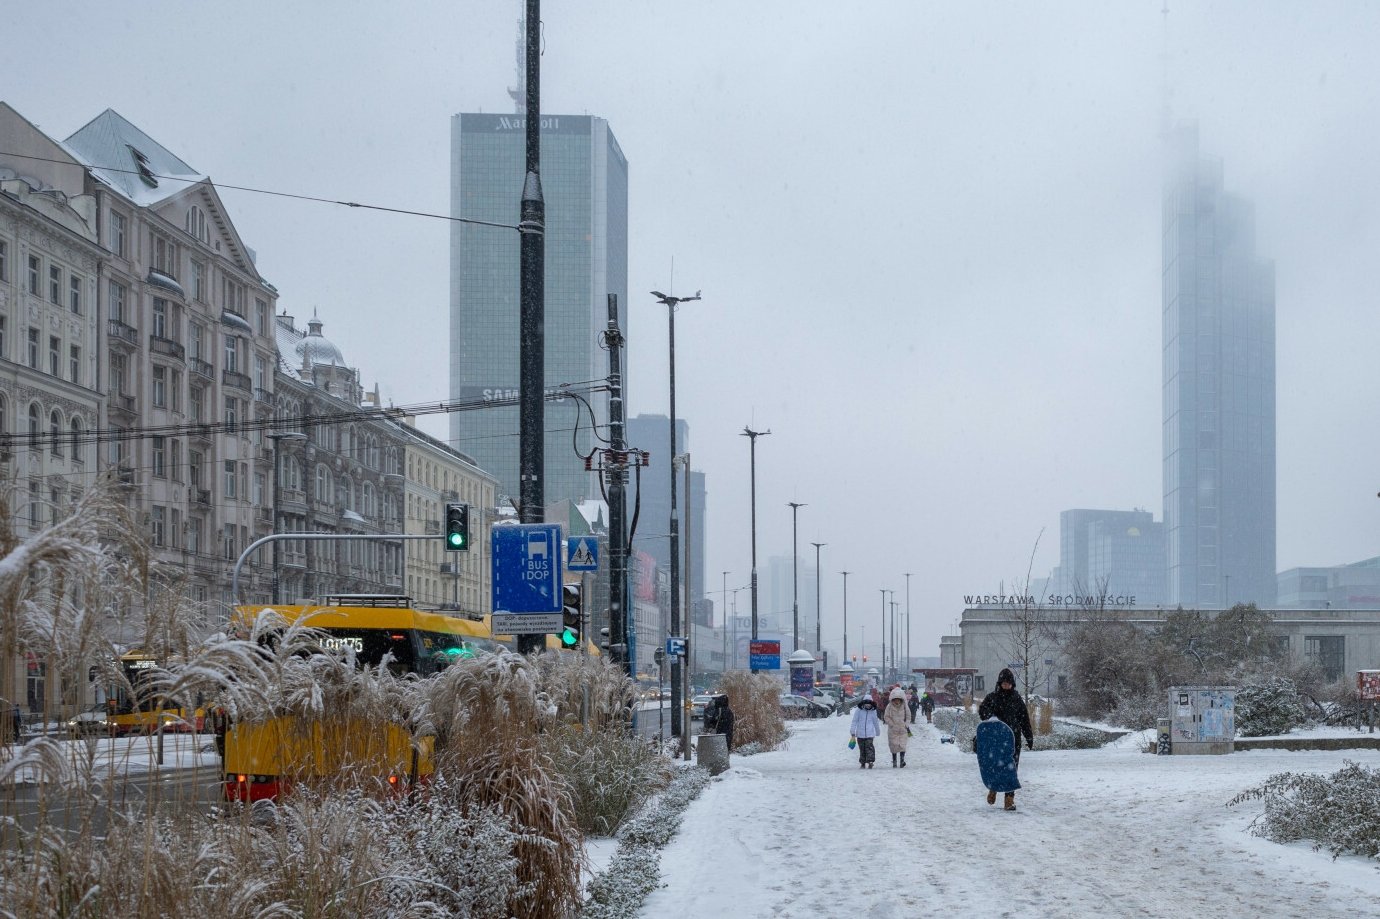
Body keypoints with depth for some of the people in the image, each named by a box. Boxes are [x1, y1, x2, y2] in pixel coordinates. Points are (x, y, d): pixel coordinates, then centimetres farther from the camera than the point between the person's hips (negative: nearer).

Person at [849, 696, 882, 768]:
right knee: (862, 749, 8)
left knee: (869, 747, -17)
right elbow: (854, 722, 0)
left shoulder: (873, 711, 7)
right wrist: (852, 733, -4)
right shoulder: (858, 710, -1)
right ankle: (862, 763, 19)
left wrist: (878, 732, 30)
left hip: (870, 733, 0)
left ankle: (870, 762, -25)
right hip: (860, 734, 0)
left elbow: (876, 722, 20)